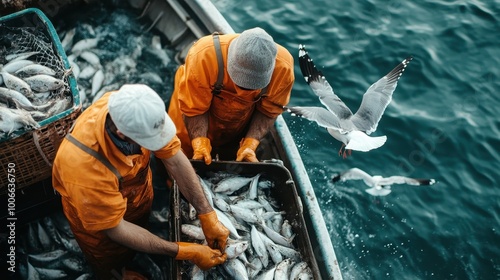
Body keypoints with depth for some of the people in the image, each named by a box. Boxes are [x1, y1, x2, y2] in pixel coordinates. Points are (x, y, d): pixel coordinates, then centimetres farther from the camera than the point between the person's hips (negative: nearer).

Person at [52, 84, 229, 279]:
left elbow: (175, 159, -24)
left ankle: (130, 260, 66)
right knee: (110, 260, 27)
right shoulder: (85, 166, -46)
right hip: (97, 217, -4)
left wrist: (208, 216, -29)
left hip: (138, 192, 4)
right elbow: (115, 229, -33)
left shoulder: (140, 111, -33)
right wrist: (185, 252, -32)